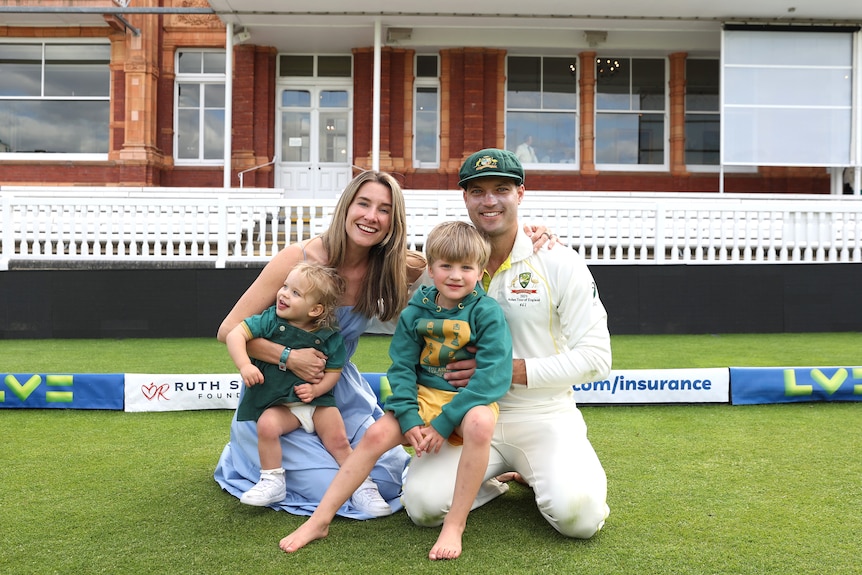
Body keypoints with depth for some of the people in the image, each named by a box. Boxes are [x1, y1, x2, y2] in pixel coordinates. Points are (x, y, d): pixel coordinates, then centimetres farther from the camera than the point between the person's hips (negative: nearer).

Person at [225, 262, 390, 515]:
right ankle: (272, 482, -10)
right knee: (267, 425, -28)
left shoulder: (330, 337, -5)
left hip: (318, 399, 0)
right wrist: (245, 365, -26)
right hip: (278, 403, 0)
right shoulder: (270, 320, -5)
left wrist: (316, 389, -19)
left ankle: (362, 487, 6)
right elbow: (235, 334, -12)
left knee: (339, 440, -11)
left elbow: (333, 371, 0)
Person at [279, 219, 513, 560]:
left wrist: (443, 423, -22)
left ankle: (455, 524, -23)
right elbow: (401, 368, -1)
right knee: (376, 435, -16)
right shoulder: (415, 313, -1)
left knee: (480, 423, -36)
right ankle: (320, 521, -5)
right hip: (423, 395, 4)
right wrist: (409, 419, -17)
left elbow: (491, 376, -20)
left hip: (470, 401, -3)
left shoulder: (487, 313, -12)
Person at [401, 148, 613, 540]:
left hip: (545, 416, -2)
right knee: (422, 504, -21)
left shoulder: (560, 262, -4)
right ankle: (498, 475, 10)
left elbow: (596, 358, -8)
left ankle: (536, 474, 10)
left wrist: (513, 370, -18)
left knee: (578, 514, -26)